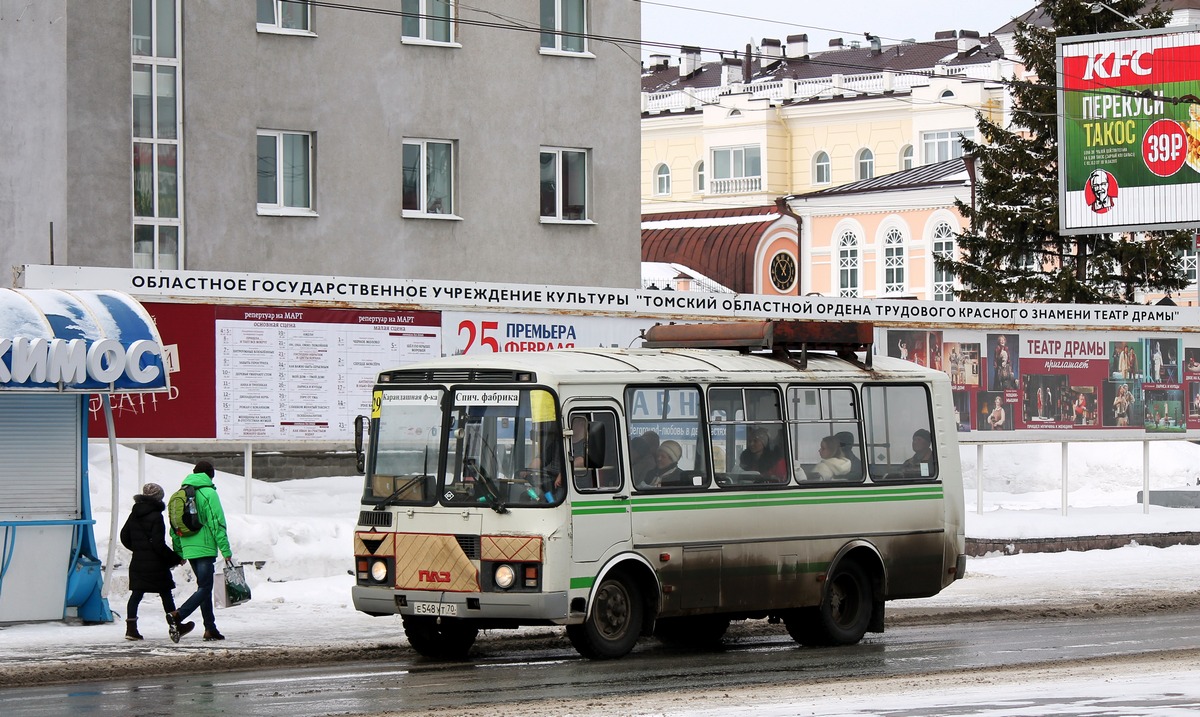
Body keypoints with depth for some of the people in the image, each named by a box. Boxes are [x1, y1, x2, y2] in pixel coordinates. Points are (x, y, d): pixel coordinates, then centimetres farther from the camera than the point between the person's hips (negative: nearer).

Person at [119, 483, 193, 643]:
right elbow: (159, 544, -17)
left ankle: (131, 628, 0)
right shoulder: (155, 517, -14)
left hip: (137, 562, 6)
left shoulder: (134, 515, 7)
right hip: (155, 564, -6)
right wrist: (176, 558, -8)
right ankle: (174, 626, 9)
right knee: (166, 594, 4)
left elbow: (124, 537, 15)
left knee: (136, 594, 6)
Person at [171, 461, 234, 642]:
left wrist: (178, 552, 22)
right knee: (205, 588, -7)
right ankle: (178, 616, -26)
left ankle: (210, 628, 13)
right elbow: (217, 523, -12)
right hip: (205, 548, -7)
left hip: (189, 549, 7)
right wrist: (226, 550, -10)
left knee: (204, 586, 14)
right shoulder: (208, 493, -8)